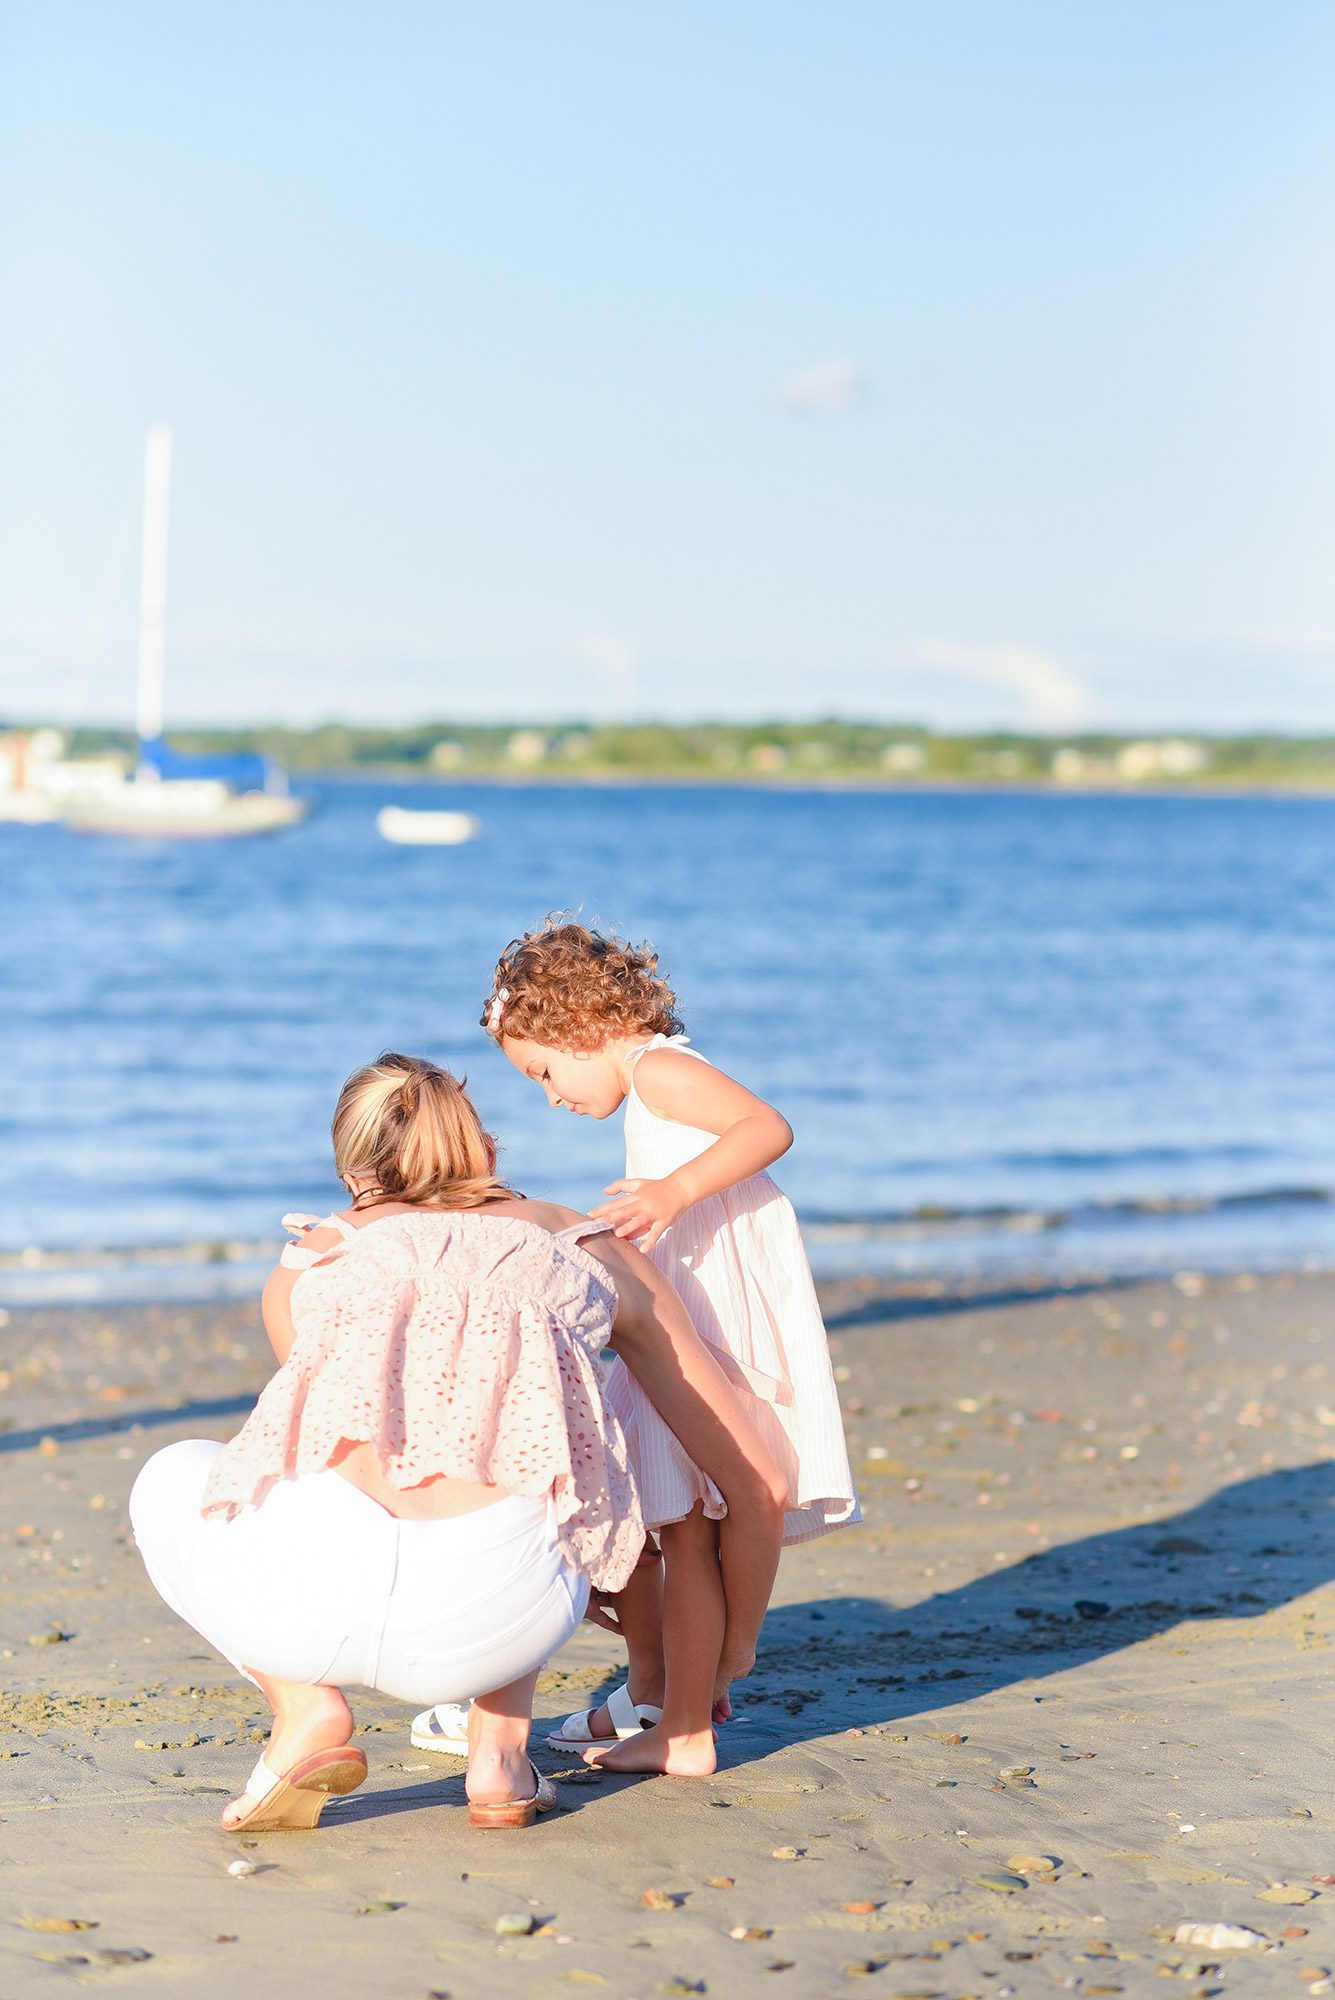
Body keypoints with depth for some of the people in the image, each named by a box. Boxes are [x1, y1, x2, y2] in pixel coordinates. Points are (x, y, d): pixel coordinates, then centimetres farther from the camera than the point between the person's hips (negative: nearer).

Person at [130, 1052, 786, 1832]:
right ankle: (500, 1748, 21)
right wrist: (731, 1661, 52)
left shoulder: (305, 1269, 31)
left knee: (175, 1481, 37)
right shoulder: (594, 1249, 30)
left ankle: (304, 1704, 11)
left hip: (309, 1582, 0)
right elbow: (762, 1488, 34)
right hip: (500, 1614, 1)